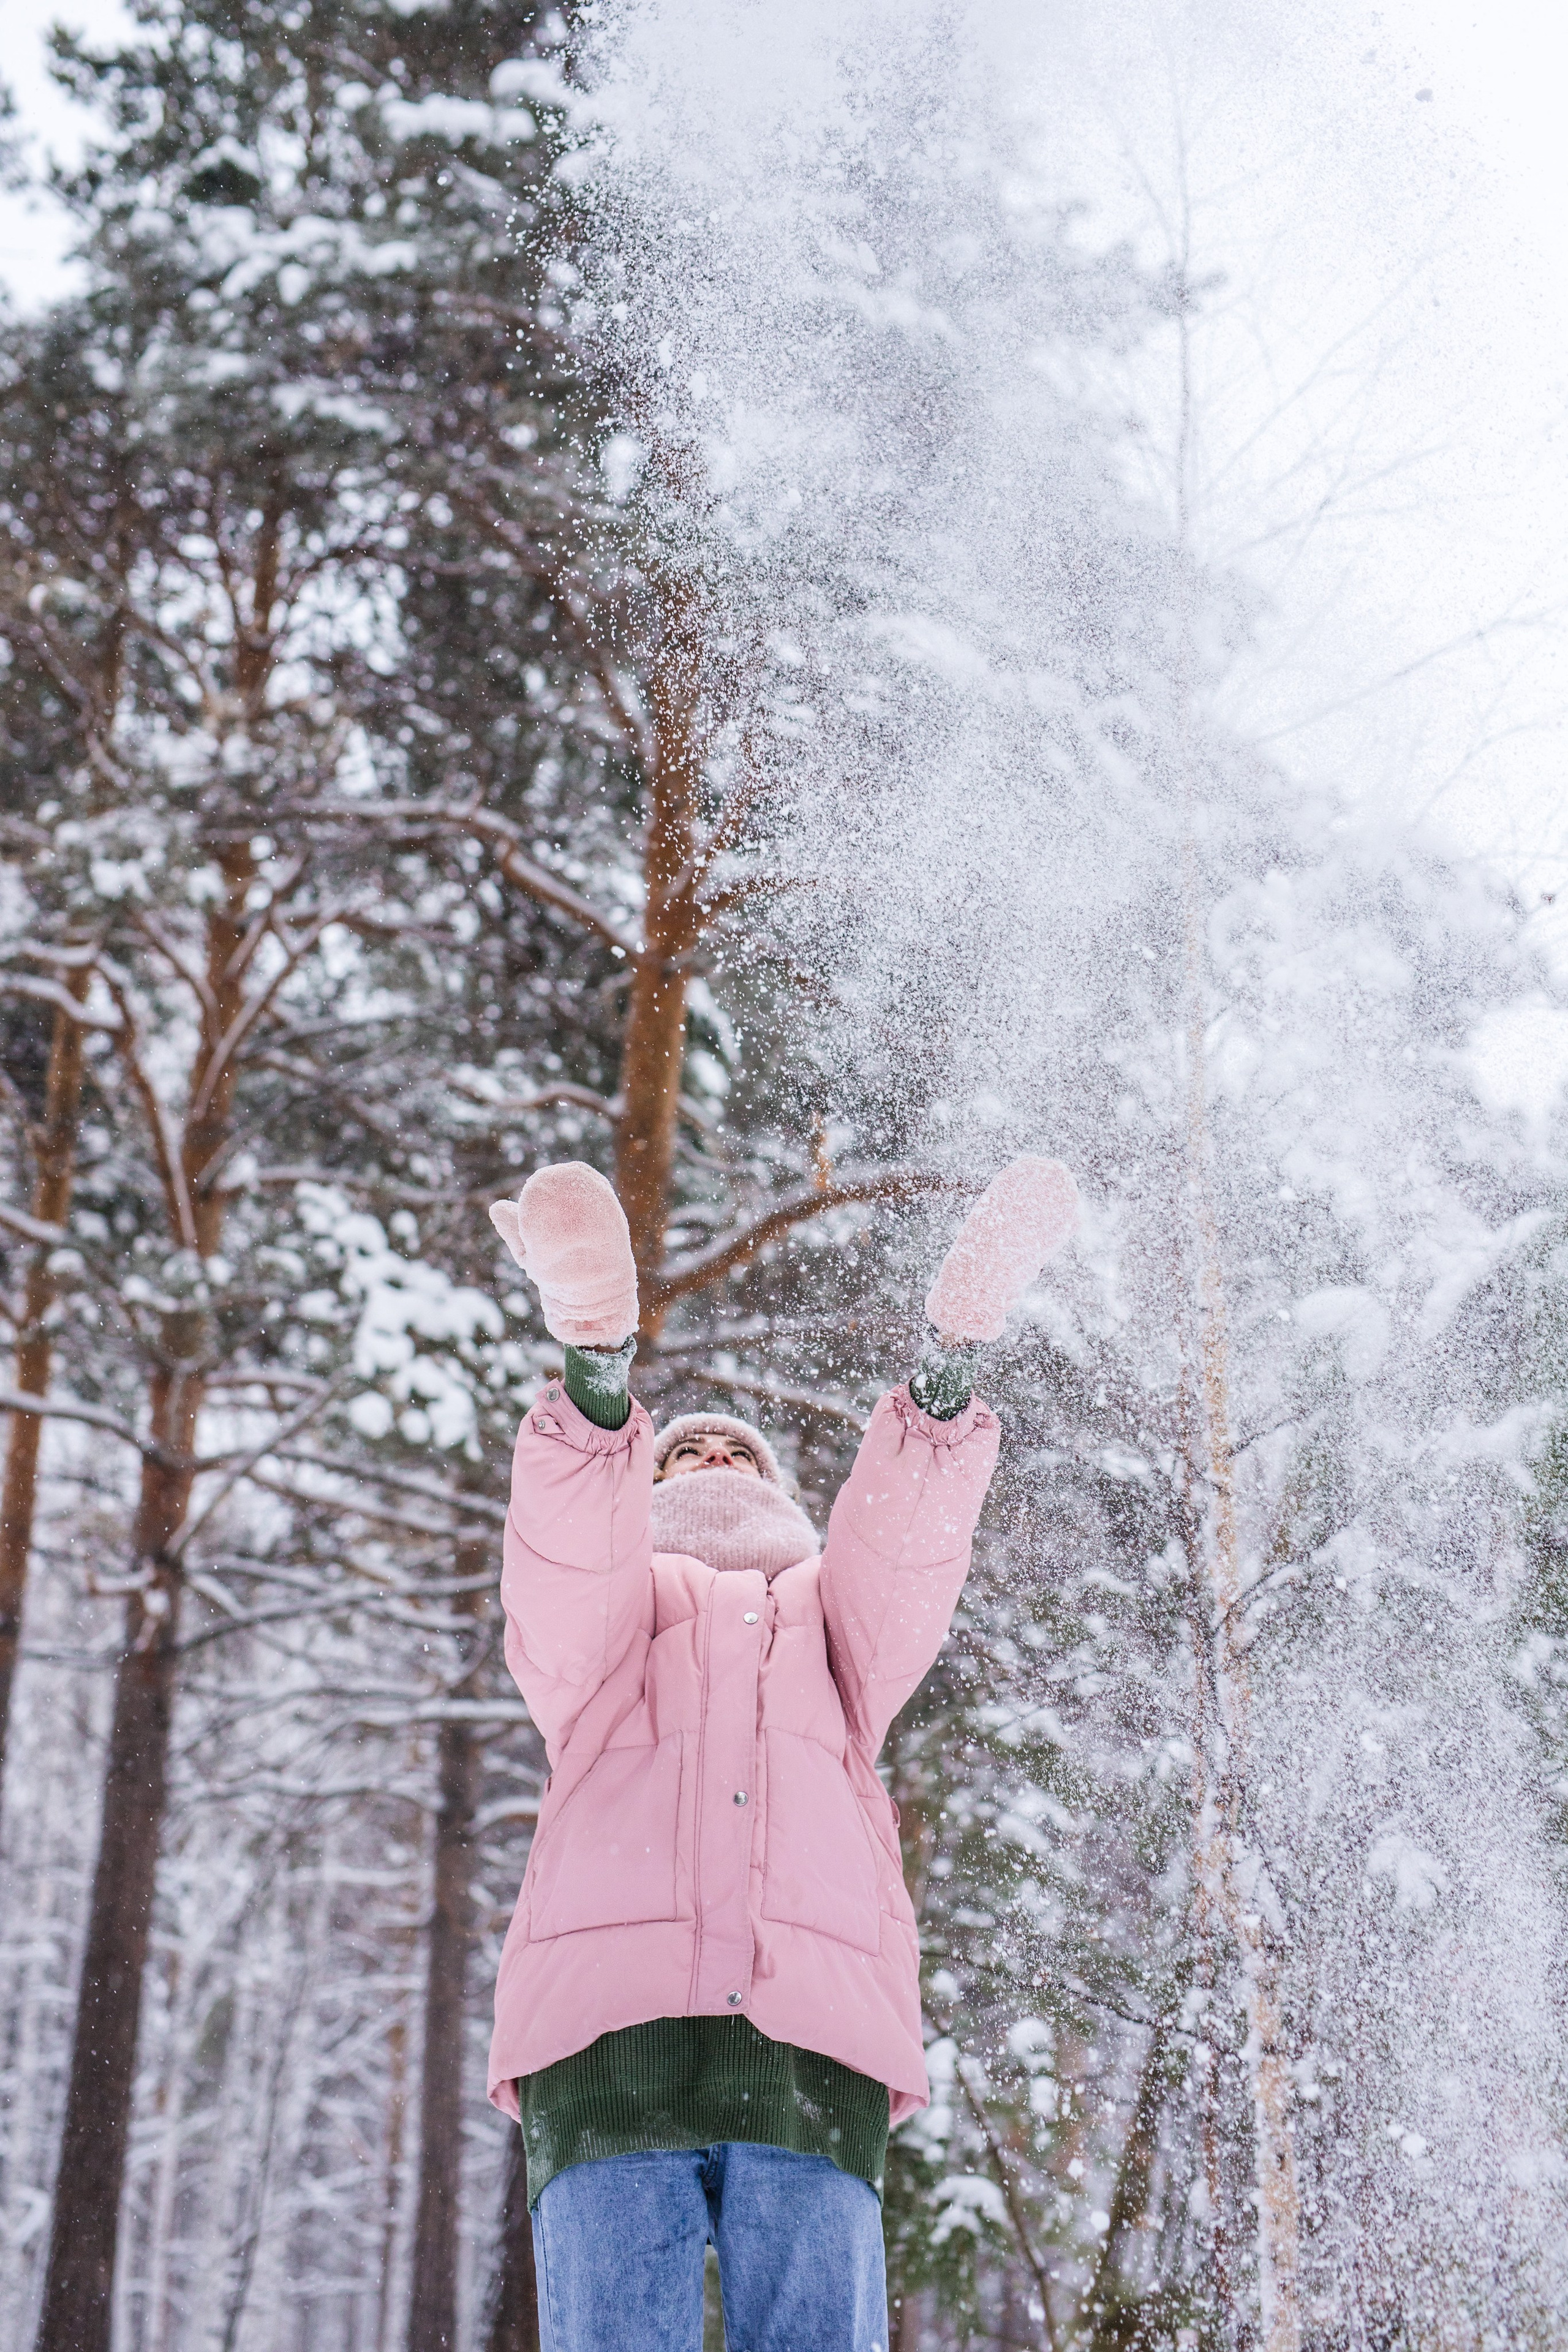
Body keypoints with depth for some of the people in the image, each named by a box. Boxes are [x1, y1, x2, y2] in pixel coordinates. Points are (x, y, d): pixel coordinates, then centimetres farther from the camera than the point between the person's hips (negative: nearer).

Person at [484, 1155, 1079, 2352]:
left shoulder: (838, 1620, 33)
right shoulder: (591, 1629, 28)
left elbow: (907, 1537, 9)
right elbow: (568, 1555, 3)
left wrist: (953, 1351, -11)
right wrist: (597, 1360, -18)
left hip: (814, 2044, 1)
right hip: (613, 2036, -1)